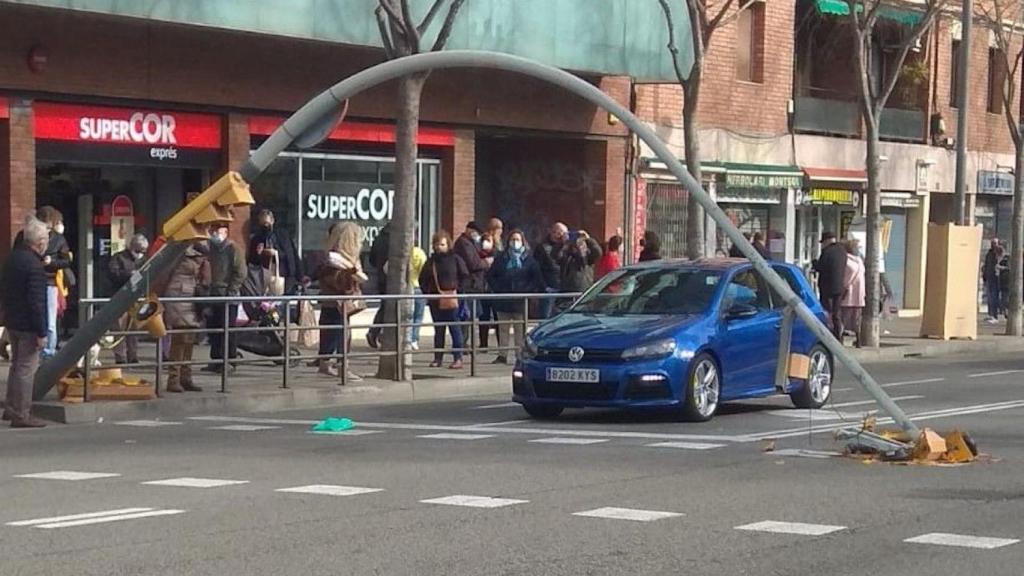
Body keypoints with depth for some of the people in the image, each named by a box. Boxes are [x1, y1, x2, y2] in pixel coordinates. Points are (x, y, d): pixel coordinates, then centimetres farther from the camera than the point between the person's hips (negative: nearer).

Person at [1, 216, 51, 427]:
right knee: (27, 368, -3)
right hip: (27, 324, -9)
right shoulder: (34, 265, -22)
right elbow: (37, 302, -23)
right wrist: (41, 332, -19)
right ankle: (21, 415, -1)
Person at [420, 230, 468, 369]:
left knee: (455, 329, -4)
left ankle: (458, 358, -3)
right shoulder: (431, 261, 11)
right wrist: (427, 291, 6)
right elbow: (422, 279, 18)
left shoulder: (455, 259, 0)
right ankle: (438, 358, 14)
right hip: (435, 301, 4)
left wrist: (457, 289, -8)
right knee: (438, 330, 10)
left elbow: (465, 276, 0)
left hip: (451, 300, -4)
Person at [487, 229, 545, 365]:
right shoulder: (501, 257, 8)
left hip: (521, 301, -2)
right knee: (503, 329, 5)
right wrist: (497, 289, 1)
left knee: (520, 330, 0)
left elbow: (538, 278, 6)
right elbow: (491, 275, 12)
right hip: (503, 301, 2)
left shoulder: (528, 259, 3)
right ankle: (503, 354, 10)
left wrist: (528, 291, -3)